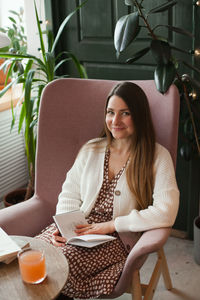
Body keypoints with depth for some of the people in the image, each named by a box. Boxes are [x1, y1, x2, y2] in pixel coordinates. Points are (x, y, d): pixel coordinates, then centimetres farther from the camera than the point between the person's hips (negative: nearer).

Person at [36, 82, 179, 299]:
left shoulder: (157, 157, -1)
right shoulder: (90, 150, 14)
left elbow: (166, 212, -13)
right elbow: (69, 196, 14)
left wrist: (111, 225, -14)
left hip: (117, 240, -4)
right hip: (79, 230, 5)